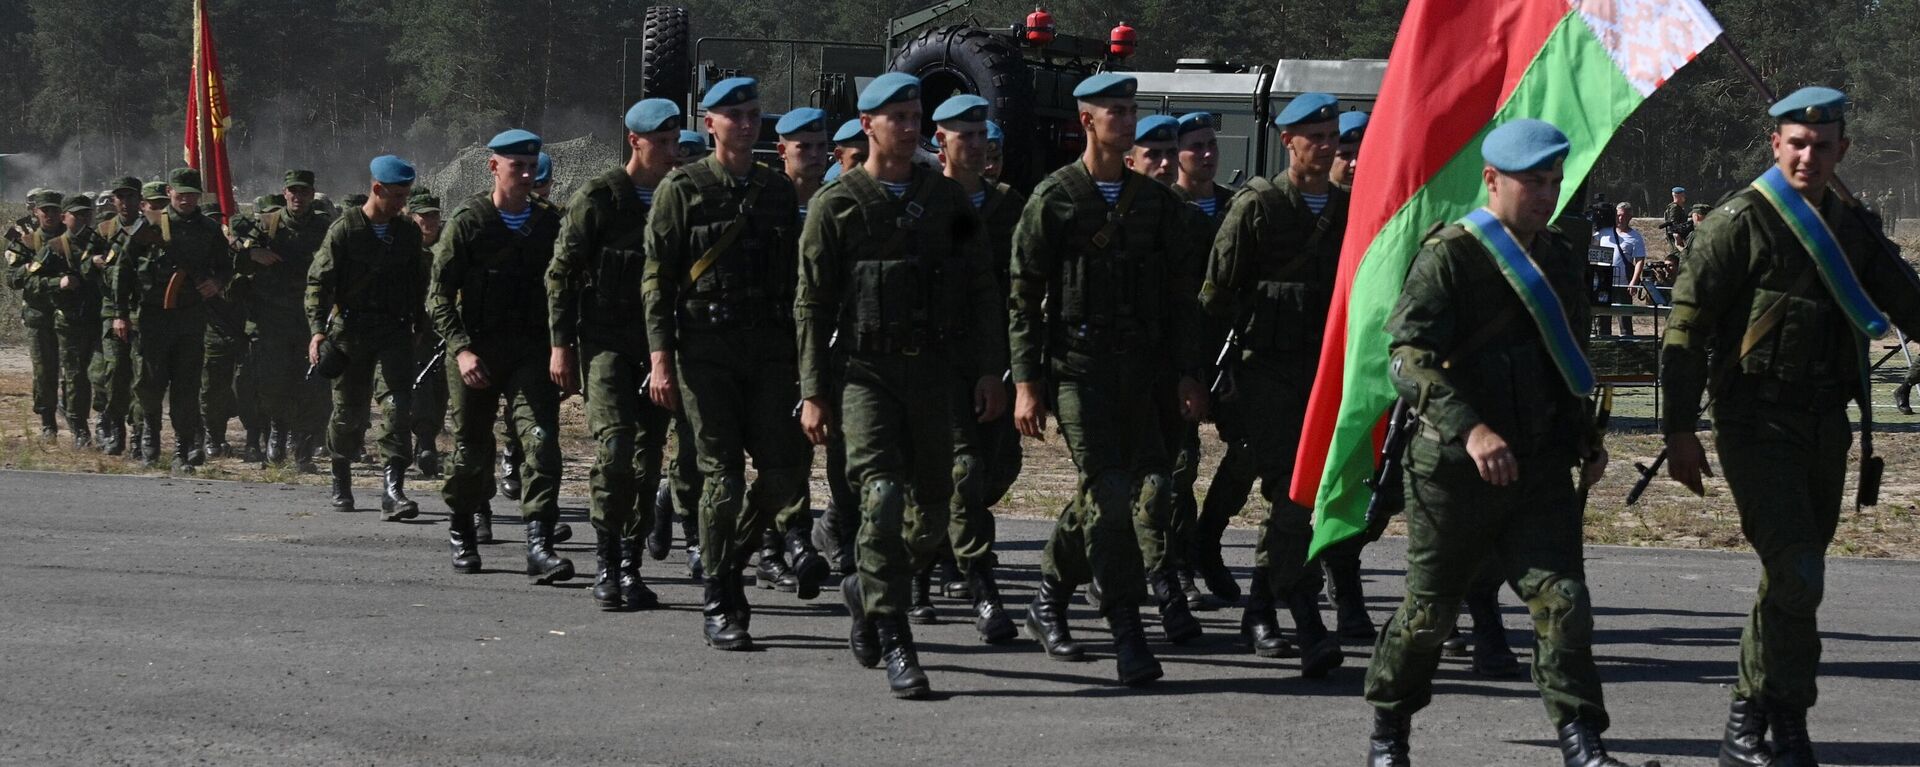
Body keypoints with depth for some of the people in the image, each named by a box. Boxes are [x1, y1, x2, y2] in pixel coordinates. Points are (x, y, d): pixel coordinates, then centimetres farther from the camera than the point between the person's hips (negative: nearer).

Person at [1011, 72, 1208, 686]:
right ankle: (1127, 636, -10)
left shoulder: (1158, 201, 10)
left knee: (1101, 497, 10)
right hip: (1077, 367, -5)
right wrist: (1026, 383, -8)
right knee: (1110, 496, -11)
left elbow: (1180, 295, 14)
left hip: (1139, 374, 5)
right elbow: (1023, 298, -2)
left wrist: (1188, 375, 7)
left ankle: (1050, 599, 31)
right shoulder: (1054, 198, -2)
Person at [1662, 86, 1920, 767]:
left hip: (1825, 426, 7)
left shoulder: (1851, 229, 12)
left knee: (1795, 577, 11)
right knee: (1796, 572, -16)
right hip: (1757, 424, -7)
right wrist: (1679, 429, -13)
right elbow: (1687, 327, -9)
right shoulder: (1738, 224, -8)